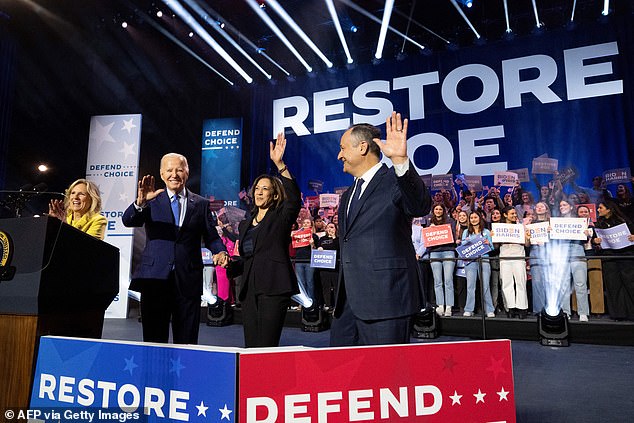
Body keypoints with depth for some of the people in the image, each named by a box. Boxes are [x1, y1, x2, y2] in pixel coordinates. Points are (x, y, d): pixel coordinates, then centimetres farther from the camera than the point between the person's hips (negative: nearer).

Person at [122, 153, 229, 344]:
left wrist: (221, 251, -13)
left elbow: (211, 237, 9)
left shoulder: (201, 204, 11)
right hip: (155, 278, 0)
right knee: (153, 340, 5)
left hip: (188, 280, 1)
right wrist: (140, 202, -27)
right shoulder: (152, 201, 9)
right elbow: (128, 221, -7)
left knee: (186, 341, 6)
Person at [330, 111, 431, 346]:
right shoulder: (349, 194, 19)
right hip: (348, 300, 9)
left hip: (385, 300, -8)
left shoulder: (394, 181, -7)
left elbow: (420, 206, -29)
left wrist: (401, 161, -43)